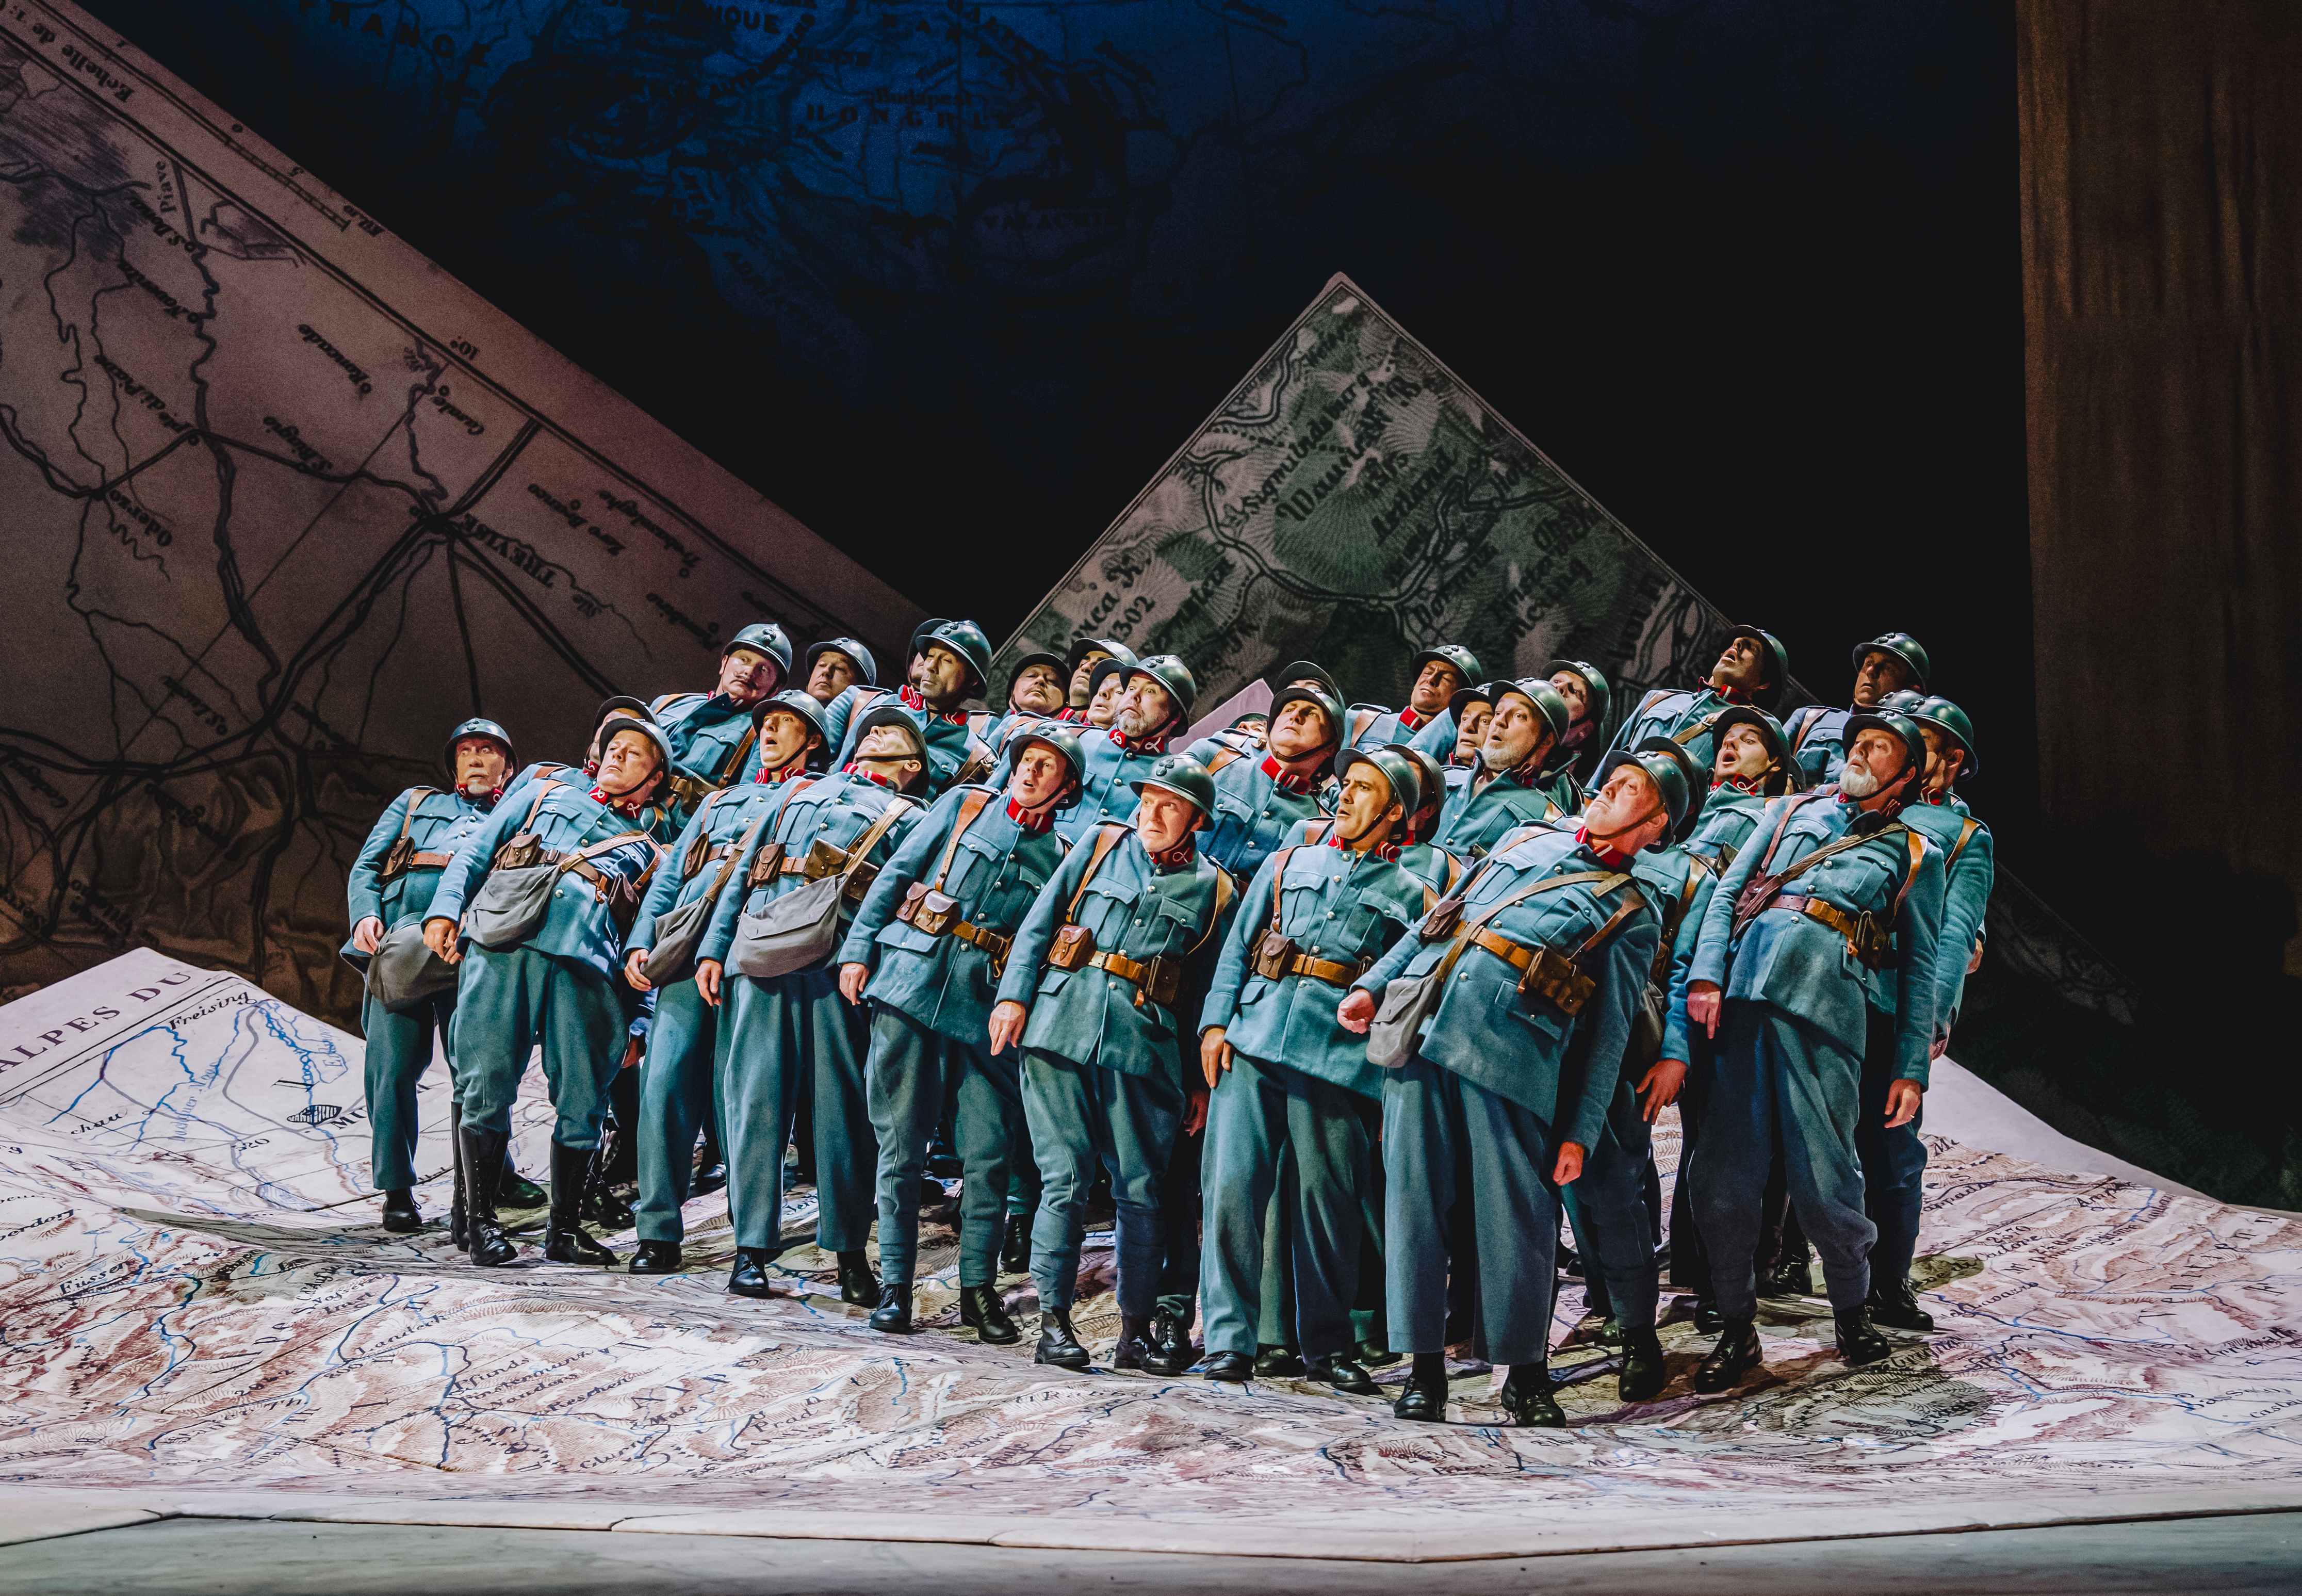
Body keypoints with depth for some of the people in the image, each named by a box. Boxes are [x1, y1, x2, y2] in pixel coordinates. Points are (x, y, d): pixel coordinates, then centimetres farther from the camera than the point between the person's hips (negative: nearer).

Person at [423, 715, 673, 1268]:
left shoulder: (649, 852, 27)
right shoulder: (546, 796, 27)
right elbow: (475, 853, 19)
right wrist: (444, 910, 1)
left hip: (585, 969, 1)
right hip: (503, 950, -1)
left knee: (582, 1103, -5)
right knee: (487, 1086, -7)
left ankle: (564, 1228, 8)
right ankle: (481, 1220, 4)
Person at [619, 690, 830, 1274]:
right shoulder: (720, 801, 32)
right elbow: (670, 875, 26)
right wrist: (640, 941, 10)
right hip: (686, 949, 4)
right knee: (664, 1083, -7)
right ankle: (658, 1232, -2)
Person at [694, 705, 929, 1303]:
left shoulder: (906, 817, 18)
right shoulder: (803, 792, 29)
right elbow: (742, 873, 24)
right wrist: (713, 948, 11)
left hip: (835, 963, -3)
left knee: (841, 1102, -4)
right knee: (756, 1096, -3)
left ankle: (850, 1253, 4)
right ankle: (752, 1247, 2)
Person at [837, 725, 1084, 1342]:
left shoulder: (1061, 857, 10)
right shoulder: (963, 806, 9)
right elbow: (896, 874, 9)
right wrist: (858, 949, 1)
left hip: (986, 1005, 1)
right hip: (910, 979, 0)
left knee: (989, 1151, -1)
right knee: (901, 1142, 1)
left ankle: (979, 1286, 12)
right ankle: (895, 1282, 9)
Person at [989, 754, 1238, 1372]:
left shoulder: (1213, 891, 10)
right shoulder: (1100, 847, 11)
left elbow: (1208, 990, 12)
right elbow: (1038, 924, 10)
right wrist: (1013, 997, -1)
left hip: (1146, 1045, 1)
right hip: (1061, 1028, 0)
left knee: (1142, 1188, 3)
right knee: (1064, 1178, -3)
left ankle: (1136, 1327, 14)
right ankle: (1053, 1322, 3)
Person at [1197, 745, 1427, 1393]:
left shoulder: (1408, 895, 14)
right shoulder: (1287, 864, 19)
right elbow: (1236, 949, 15)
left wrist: (1391, 1073, -1)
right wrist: (1216, 1022, 1)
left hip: (1341, 1057, -1)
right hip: (1255, 1040, 1)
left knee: (1327, 1200, 0)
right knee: (1235, 1184, -6)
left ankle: (1326, 1344, 14)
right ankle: (1230, 1339, 1)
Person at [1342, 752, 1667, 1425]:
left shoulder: (1630, 914, 16)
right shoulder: (1525, 840, 28)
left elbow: (1608, 1034, 10)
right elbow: (1437, 918, 29)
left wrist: (1579, 1132, 1)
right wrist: (1373, 984, 17)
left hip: (1512, 1049, -3)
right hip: (1420, 1016, 3)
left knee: (1514, 1212, -6)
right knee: (1414, 1193, -1)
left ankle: (1526, 1372, 10)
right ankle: (1425, 1368, 6)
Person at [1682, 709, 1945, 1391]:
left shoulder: (1916, 854, 22)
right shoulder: (1792, 810, 26)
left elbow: (1920, 968, 16)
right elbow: (1726, 893, 16)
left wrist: (1912, 1070, 6)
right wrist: (1706, 974, -1)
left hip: (1827, 1000, -2)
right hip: (1743, 983, 2)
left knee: (1823, 1174, -8)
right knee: (1723, 1172, -4)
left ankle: (1851, 1310, 16)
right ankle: (1737, 1326, 10)